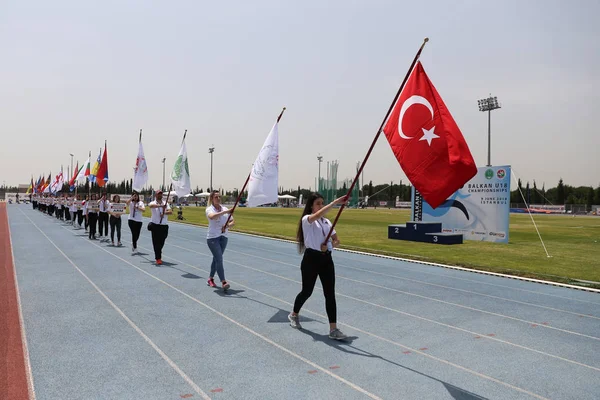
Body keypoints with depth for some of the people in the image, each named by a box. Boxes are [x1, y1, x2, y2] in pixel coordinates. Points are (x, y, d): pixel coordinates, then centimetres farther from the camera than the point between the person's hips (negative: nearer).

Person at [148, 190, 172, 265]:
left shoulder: (165, 203, 9)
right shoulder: (153, 203, 1)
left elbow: (170, 212, -5)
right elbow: (151, 205, -25)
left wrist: (164, 213, -25)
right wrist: (161, 206, -39)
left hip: (164, 226, 2)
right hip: (155, 225, -2)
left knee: (161, 242, 9)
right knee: (156, 242, -2)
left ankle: (158, 255, 33)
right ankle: (158, 258, 4)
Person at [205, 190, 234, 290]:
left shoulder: (225, 209, 8)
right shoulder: (209, 209, -8)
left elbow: (232, 222, 9)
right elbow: (212, 216, -32)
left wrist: (227, 226, -13)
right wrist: (225, 212, -39)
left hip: (223, 237, 6)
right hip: (212, 237, -6)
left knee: (216, 259, 16)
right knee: (219, 259, -14)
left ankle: (210, 279, 31)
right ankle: (223, 282, -16)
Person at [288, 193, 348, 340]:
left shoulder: (327, 221, 10)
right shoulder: (306, 219, -8)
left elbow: (337, 240, 12)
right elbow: (318, 215, -31)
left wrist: (329, 245, -10)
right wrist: (335, 202, -39)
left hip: (326, 259, 5)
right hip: (311, 258, -5)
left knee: (330, 293, -2)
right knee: (307, 291, 10)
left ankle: (333, 329, 2)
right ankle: (294, 315, 38)